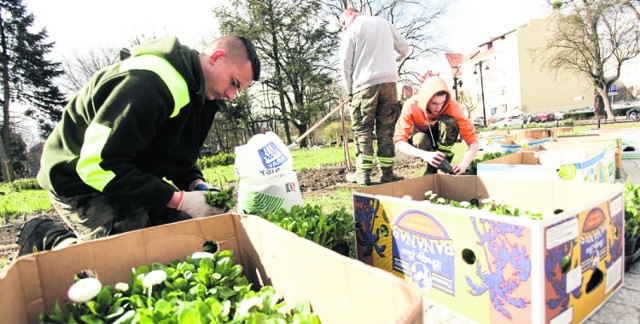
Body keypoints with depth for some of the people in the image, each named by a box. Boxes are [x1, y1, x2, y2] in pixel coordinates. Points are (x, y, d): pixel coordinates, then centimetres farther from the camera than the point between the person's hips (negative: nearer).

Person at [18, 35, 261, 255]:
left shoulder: (201, 93, 2)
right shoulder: (148, 83, -29)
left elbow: (178, 156, 10)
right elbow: (97, 165, -30)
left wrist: (196, 184, -11)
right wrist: (179, 200, -30)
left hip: (133, 178, 9)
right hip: (81, 178, -9)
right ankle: (45, 239, 5)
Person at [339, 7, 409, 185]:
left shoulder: (352, 30, 5)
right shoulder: (385, 23, 19)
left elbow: (346, 64, 0)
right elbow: (404, 48, 21)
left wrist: (350, 90, 8)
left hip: (365, 84, -4)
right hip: (389, 81, 4)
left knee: (362, 130, 2)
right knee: (386, 129, 6)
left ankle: (363, 173, -1)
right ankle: (387, 172, 5)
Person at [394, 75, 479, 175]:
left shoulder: (452, 106, -28)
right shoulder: (411, 106, -31)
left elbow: (472, 138, -29)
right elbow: (399, 141, -38)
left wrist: (464, 164, -46)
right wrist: (425, 154, -54)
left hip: (442, 137, 1)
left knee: (449, 122, -32)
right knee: (420, 139, -36)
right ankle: (431, 169, -8)